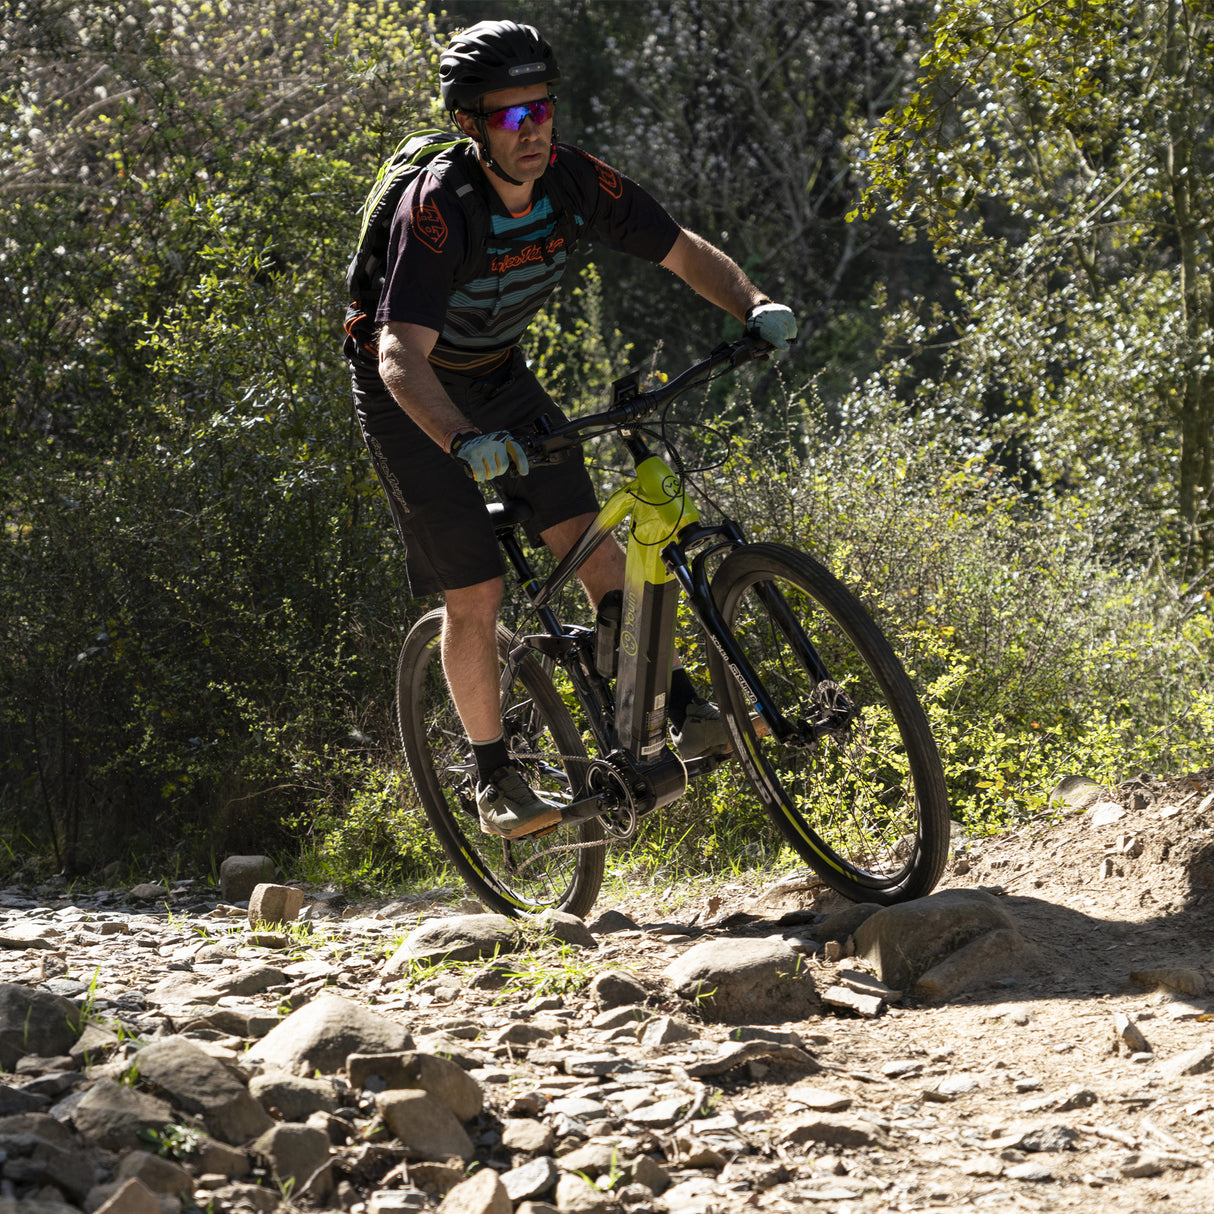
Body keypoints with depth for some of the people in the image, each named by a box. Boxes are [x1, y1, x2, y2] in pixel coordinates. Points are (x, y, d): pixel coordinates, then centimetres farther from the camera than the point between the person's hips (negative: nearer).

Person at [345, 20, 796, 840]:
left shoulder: (573, 180, -18)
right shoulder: (436, 210, -34)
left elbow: (685, 252, -8)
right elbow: (402, 356, -43)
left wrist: (755, 305, -27)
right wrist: (464, 442, -60)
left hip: (498, 373, 5)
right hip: (415, 396, -5)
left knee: (588, 537, -6)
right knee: (476, 593, -8)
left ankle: (681, 712, 0)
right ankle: (495, 779, 7)